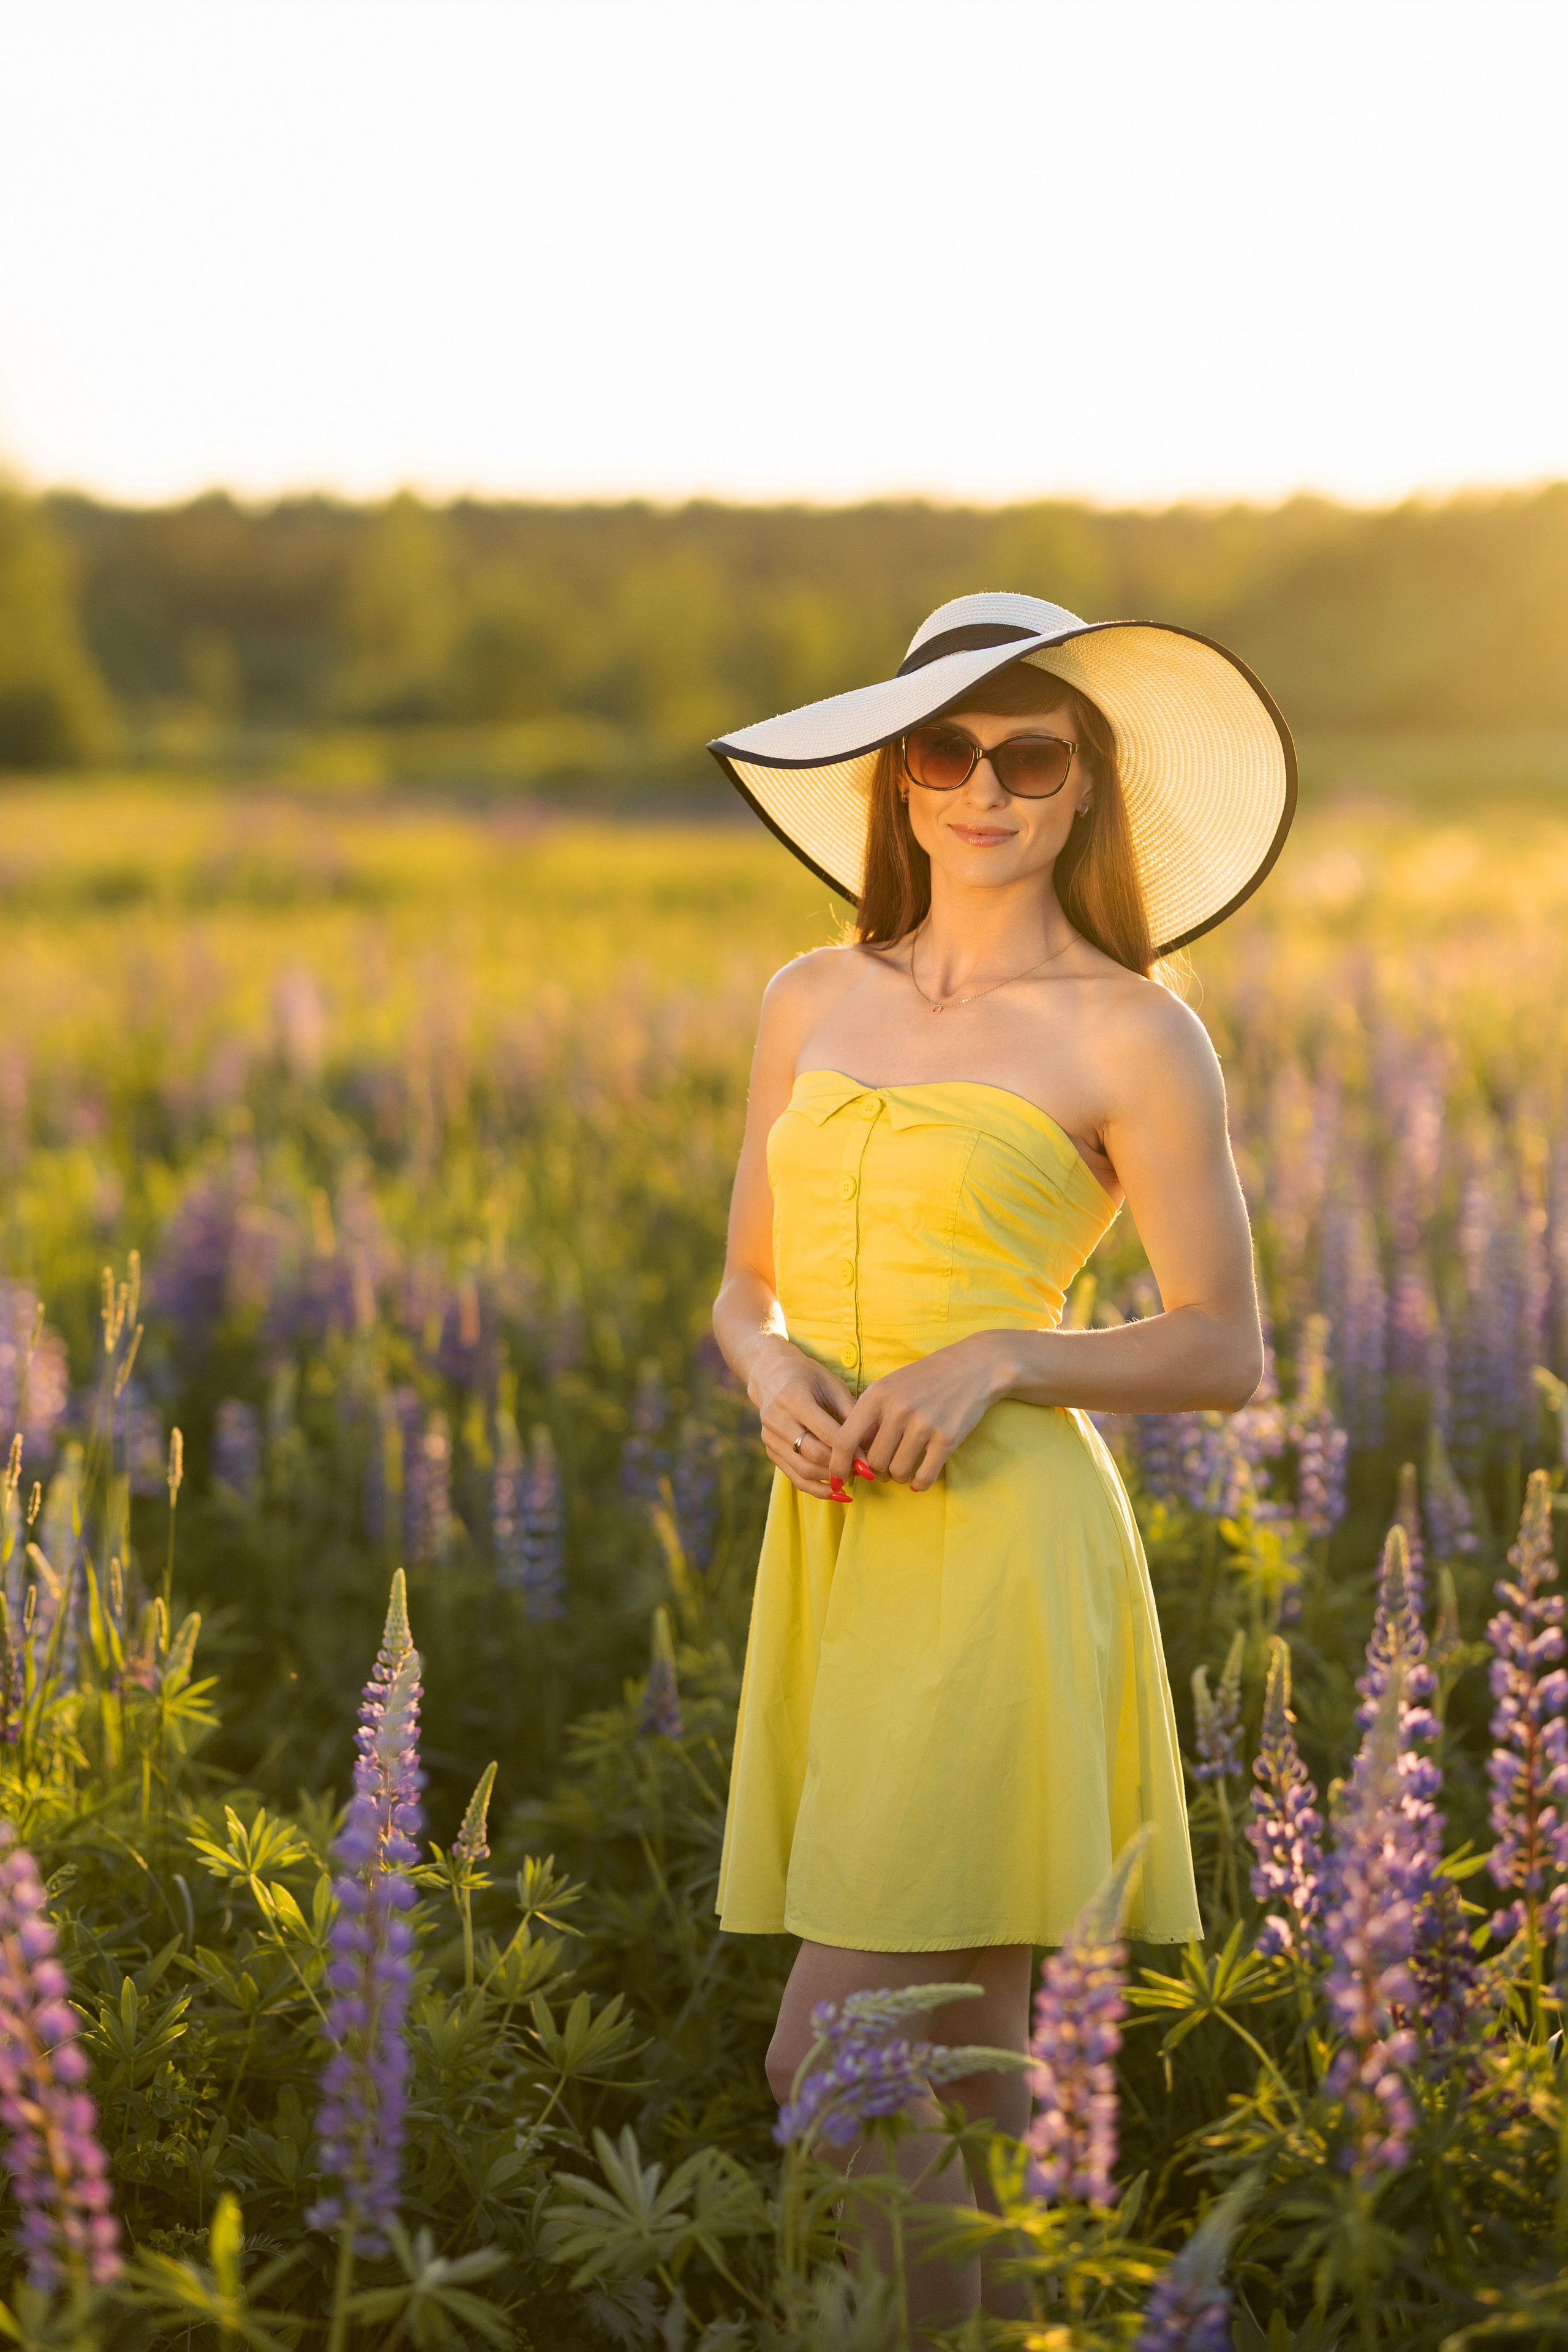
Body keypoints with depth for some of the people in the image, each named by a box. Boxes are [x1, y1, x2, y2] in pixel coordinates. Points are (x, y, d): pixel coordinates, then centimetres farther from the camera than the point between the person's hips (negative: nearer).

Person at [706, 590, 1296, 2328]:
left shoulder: (1133, 1036, -4)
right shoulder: (813, 1001, 12)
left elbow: (1224, 1352, -2)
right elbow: (745, 1287, 17)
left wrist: (994, 1358, -16)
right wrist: (770, 1366, -5)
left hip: (1001, 1551, -6)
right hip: (833, 1540, 6)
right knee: (957, 2060, 11)